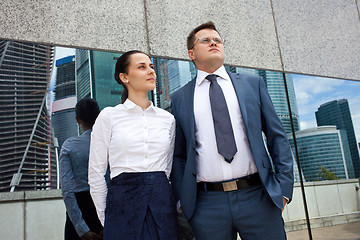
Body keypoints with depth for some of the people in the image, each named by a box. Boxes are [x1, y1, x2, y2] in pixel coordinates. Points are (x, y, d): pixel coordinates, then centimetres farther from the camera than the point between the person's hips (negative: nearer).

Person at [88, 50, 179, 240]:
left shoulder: (168, 119, 9)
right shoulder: (109, 116, 0)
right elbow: (96, 173, 2)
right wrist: (106, 218, 4)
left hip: (162, 202, 3)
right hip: (123, 202, -3)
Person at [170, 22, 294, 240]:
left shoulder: (253, 84, 10)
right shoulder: (180, 98, 9)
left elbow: (277, 136, 8)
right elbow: (178, 155, 10)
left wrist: (284, 185, -1)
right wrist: (183, 199, 1)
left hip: (257, 196, 1)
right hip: (207, 204, 0)